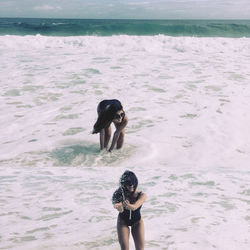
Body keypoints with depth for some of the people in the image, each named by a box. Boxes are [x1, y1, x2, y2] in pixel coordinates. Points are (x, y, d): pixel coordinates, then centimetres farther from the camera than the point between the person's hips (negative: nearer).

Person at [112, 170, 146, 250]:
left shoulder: (141, 195, -25)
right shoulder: (121, 195, -24)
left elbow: (134, 207, -42)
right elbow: (121, 210, -38)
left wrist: (127, 205, -64)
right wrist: (119, 206, -61)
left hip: (137, 222, 1)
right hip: (123, 222, -1)